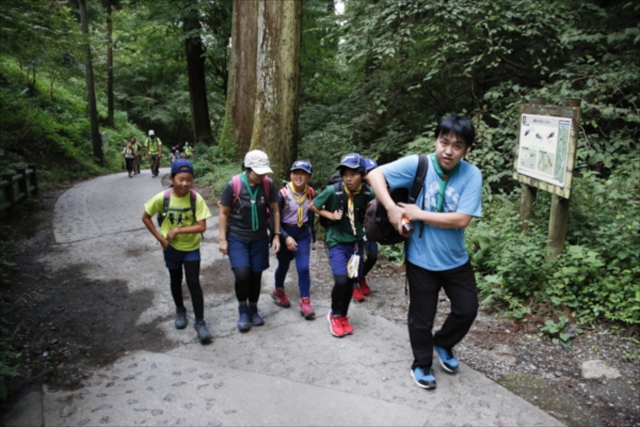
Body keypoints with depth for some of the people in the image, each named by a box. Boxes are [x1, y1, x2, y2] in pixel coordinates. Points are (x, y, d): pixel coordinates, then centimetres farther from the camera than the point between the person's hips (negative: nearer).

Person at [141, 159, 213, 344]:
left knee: (194, 283, -4)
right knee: (176, 281, 18)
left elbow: (201, 227, -21)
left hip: (191, 248, -1)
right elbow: (145, 218, -4)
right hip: (171, 247, 1)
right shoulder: (162, 198, -17)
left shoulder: (196, 198, -19)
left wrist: (178, 230, -26)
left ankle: (200, 323, 5)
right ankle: (180, 311, 42)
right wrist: (160, 238, -10)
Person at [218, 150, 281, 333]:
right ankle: (242, 310, 12)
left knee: (256, 275, 8)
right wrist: (223, 239, -6)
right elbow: (223, 213, -6)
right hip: (237, 238, -2)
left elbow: (275, 210, 3)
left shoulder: (268, 184, -9)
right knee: (242, 274, -14)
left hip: (259, 238, 3)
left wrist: (276, 235, 1)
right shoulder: (233, 185, -16)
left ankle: (253, 309, 30)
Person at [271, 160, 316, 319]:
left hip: (303, 234, 3)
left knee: (303, 268, -5)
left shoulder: (310, 193, -7)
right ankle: (278, 291, 42)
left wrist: (310, 234, 14)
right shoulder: (283, 194, -20)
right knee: (283, 266, 15)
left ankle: (305, 302, 4)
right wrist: (285, 237, -24)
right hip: (285, 233, -2)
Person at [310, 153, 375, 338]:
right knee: (341, 280, -14)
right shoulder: (333, 190, -19)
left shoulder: (368, 192, -14)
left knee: (351, 281, 10)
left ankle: (343, 316, 32)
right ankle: (335, 315, 12)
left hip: (356, 241, 3)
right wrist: (331, 215, -14)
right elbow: (312, 206, -4)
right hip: (337, 241, -3)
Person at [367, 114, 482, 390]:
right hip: (421, 259, -2)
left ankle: (443, 343, 44)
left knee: (467, 309, 14)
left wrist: (418, 213, -21)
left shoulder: (471, 175, -13)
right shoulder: (418, 164, -16)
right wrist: (392, 208, -29)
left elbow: (461, 220, -21)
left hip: (455, 259, 2)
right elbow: (375, 174, -16)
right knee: (422, 317, 13)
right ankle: (421, 364, 38)